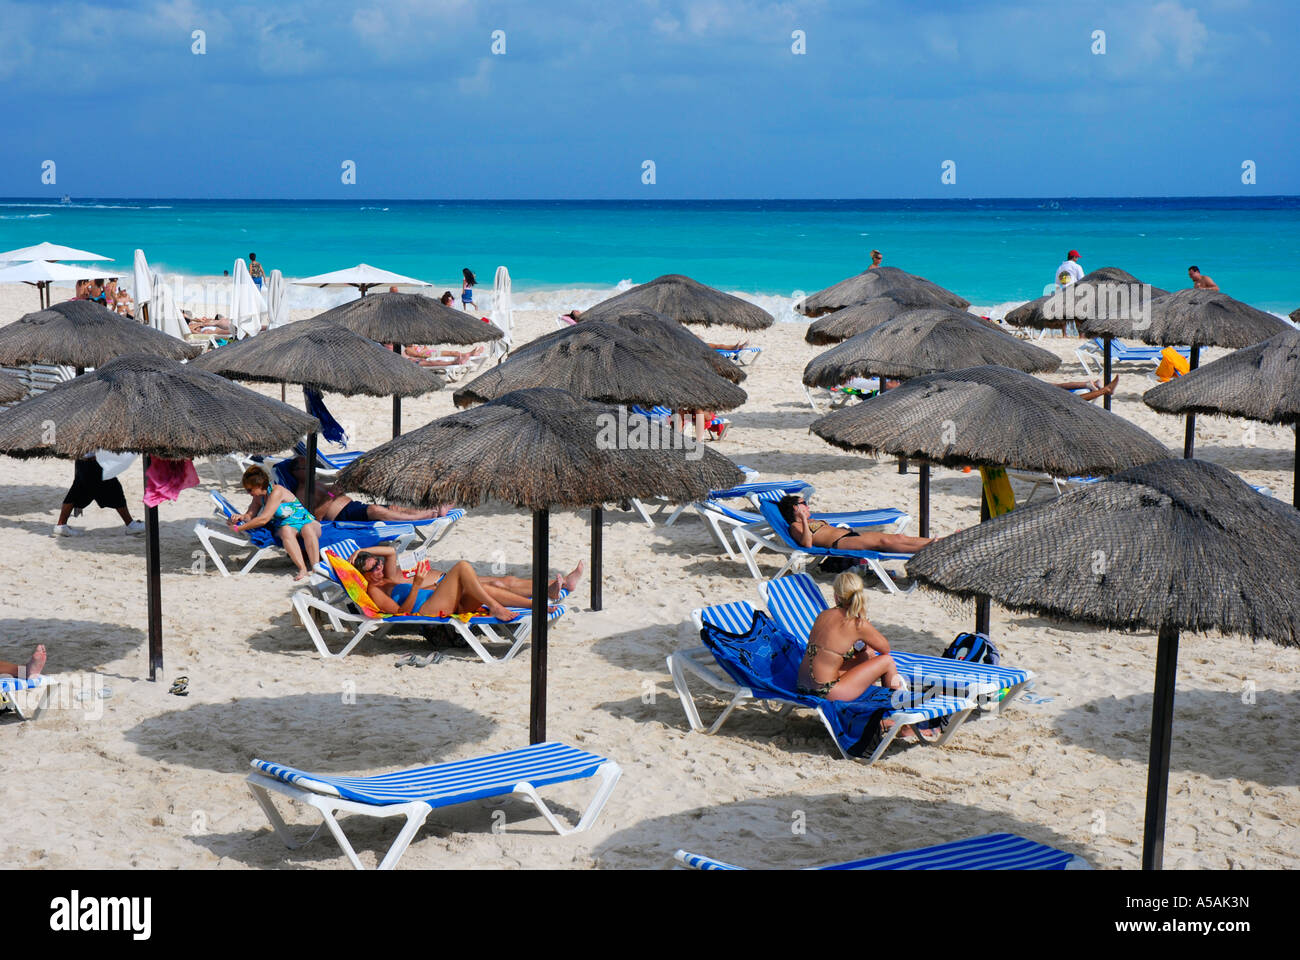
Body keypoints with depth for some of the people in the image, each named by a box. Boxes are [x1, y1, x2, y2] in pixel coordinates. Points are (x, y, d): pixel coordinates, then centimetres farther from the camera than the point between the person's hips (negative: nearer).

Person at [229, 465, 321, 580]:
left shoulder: (276, 491, -18)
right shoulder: (258, 497, 7)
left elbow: (263, 519, -22)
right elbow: (250, 516, 12)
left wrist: (238, 528, -18)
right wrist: (241, 517, -13)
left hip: (306, 522, -5)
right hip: (286, 526, 5)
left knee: (307, 530, -40)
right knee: (286, 531, -33)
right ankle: (302, 569, -44)